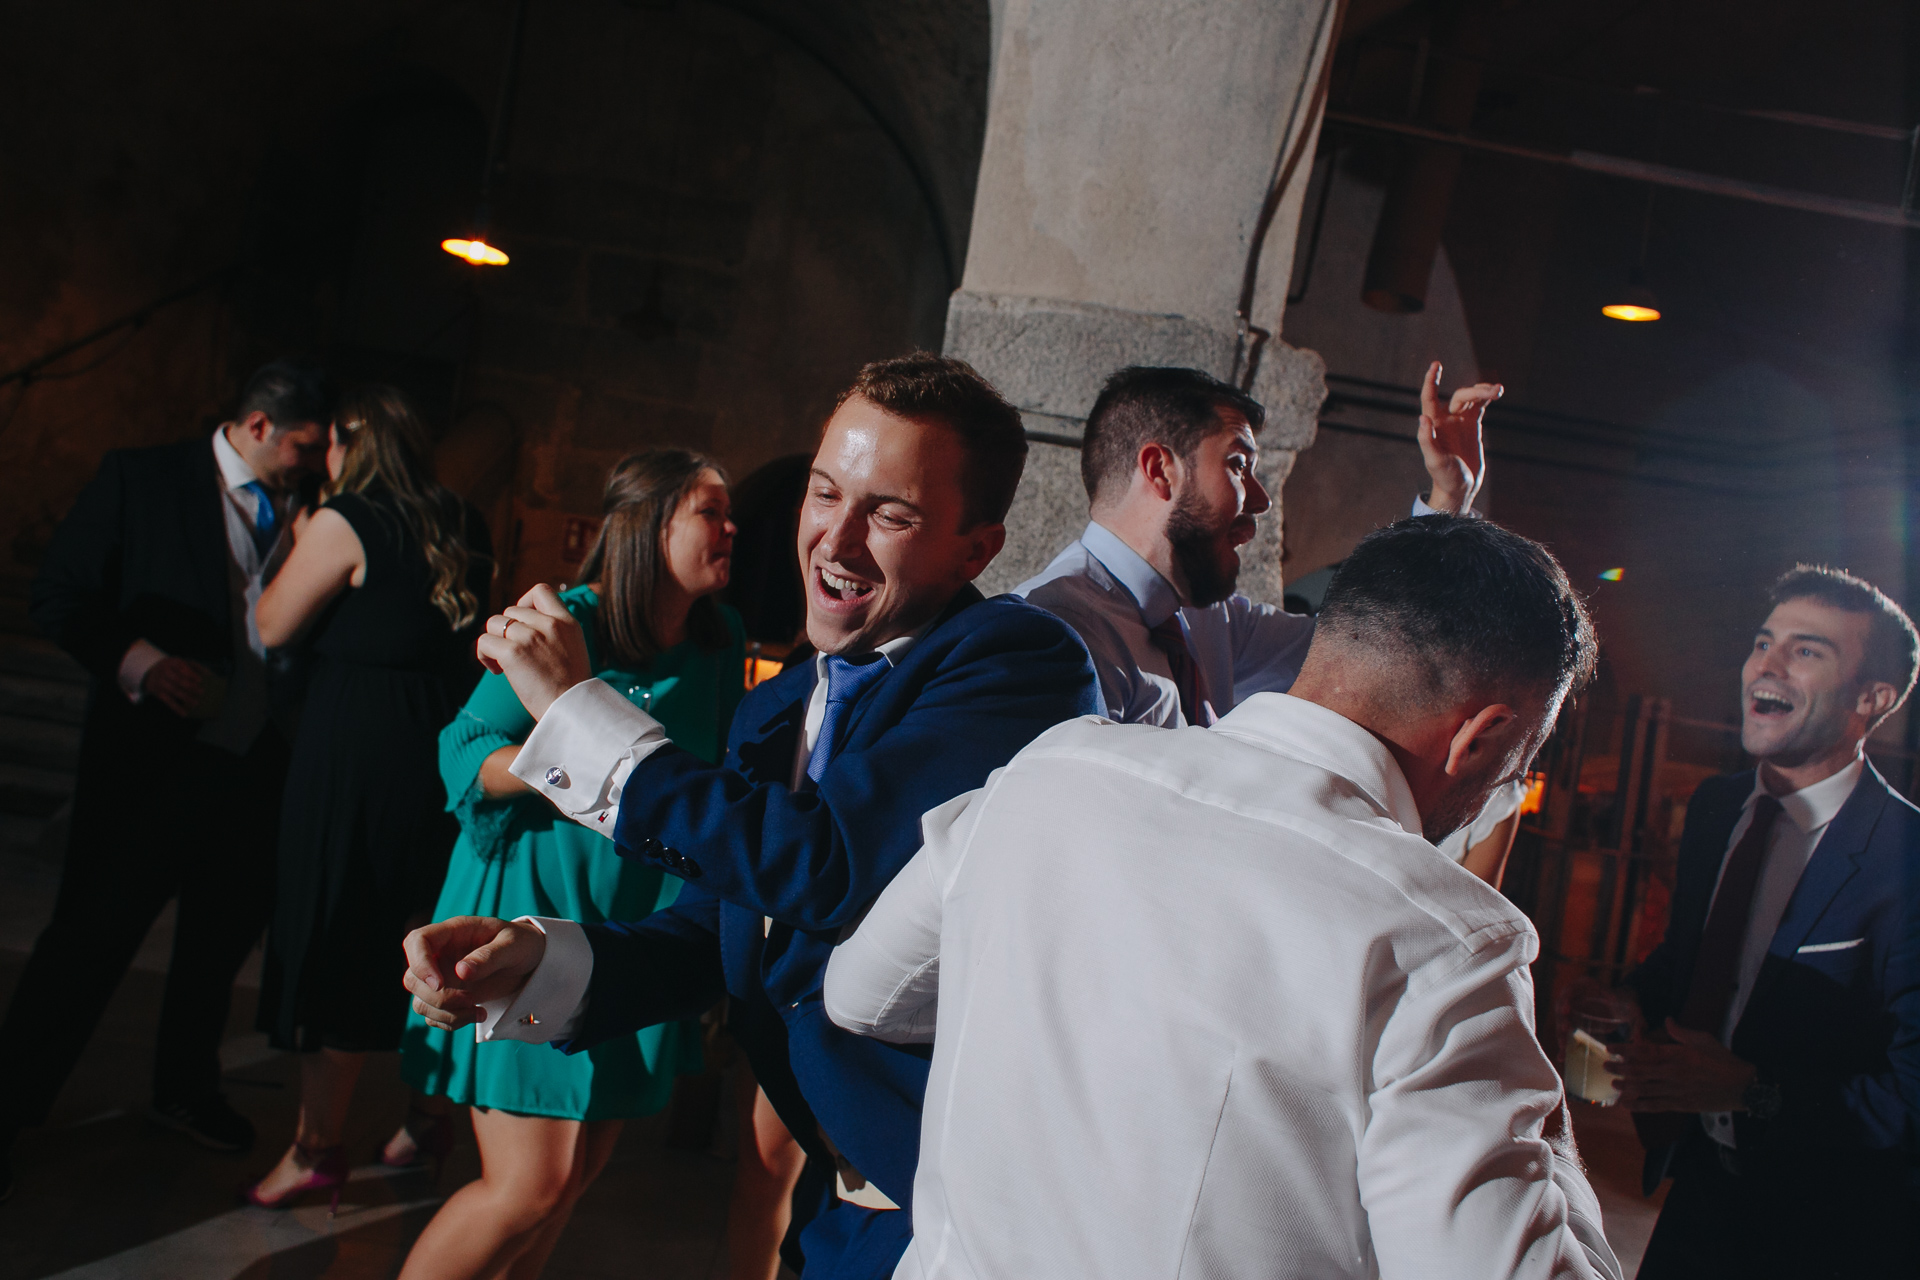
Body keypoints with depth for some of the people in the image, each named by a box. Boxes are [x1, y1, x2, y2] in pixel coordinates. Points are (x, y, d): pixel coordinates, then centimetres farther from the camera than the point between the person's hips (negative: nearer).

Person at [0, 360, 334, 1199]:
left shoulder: (300, 512, 7)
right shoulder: (141, 478, -4)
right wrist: (134, 656, -21)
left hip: (256, 772, 5)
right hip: (153, 759, -5)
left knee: (221, 940, 19)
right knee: (88, 943, -1)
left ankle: (184, 1091, 40)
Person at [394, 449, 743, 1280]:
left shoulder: (720, 643, 4)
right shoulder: (567, 621, -12)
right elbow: (463, 755, -10)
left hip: (635, 927, 6)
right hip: (531, 908, -6)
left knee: (585, 1161, 12)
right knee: (530, 1185, -7)